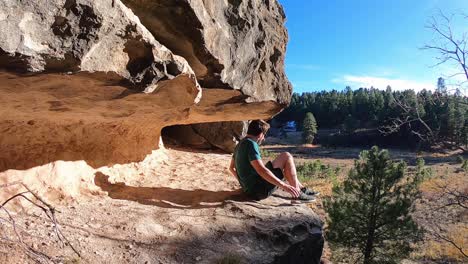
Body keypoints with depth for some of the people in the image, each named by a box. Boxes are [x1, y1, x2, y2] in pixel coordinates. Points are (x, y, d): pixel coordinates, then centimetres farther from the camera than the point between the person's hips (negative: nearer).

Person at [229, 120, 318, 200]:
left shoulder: (240, 145, 12)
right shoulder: (251, 144, -16)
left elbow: (231, 168, 23)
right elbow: (261, 170, -27)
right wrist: (284, 185, -26)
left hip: (249, 189, 10)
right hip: (260, 189, -10)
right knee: (286, 156, -5)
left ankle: (302, 188, 30)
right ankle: (297, 193, -3)